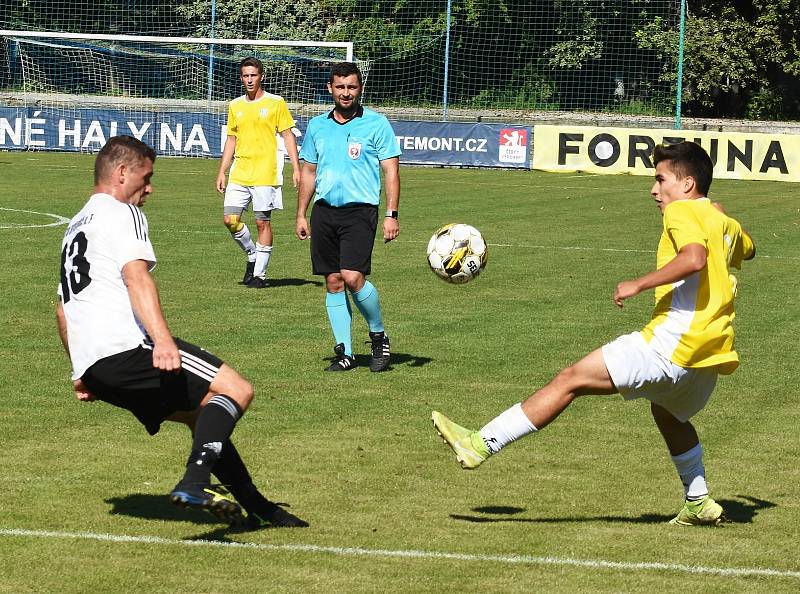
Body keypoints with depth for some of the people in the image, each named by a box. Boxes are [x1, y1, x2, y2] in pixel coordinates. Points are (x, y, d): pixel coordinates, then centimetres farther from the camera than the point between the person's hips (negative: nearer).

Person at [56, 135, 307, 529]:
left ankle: (258, 508, 16)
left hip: (89, 364, 10)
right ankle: (194, 483, -35)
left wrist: (82, 374, 43)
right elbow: (136, 278, -17)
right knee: (236, 390, -14)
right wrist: (162, 341, -30)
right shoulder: (123, 214, 1)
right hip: (125, 346, -10)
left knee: (202, 414, 20)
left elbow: (63, 308, 36)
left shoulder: (76, 225, 30)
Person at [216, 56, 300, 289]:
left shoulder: (275, 103, 0)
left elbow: (288, 136, 0)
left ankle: (259, 274, 5)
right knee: (230, 219, -3)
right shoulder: (235, 106, 12)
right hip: (239, 173, 4)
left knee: (263, 222, -3)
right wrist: (222, 172, 14)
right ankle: (253, 255, 21)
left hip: (266, 174, -4)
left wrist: (296, 169, -7)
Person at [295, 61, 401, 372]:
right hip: (324, 210, 5)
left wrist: (392, 214, -9)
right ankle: (344, 352, 9)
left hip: (360, 209, -5)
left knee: (353, 277, -17)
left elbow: (391, 170, -1)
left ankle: (379, 336, 5)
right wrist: (301, 215, 14)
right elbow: (308, 172, 19)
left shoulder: (376, 123, 0)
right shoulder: (317, 125, 12)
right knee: (333, 282, 3)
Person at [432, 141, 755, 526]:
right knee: (668, 413, 37)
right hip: (712, 349, 9)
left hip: (674, 341, -9)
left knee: (571, 380, -9)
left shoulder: (682, 211, -5)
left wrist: (639, 285, -21)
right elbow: (747, 248, 45)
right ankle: (699, 504, 39)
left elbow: (694, 258, -26)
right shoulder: (724, 221, 20)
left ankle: (482, 444, -14)